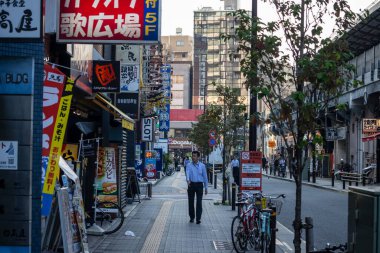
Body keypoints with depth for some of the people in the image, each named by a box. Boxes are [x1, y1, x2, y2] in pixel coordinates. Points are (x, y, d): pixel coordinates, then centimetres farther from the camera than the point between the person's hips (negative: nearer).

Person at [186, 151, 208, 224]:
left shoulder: (202, 166, 6)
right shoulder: (189, 165, 4)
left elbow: (205, 177, 10)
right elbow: (187, 173, -14)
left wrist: (206, 187, 8)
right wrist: (188, 180, -35)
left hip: (199, 185, -1)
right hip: (191, 184, 1)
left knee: (199, 202, -8)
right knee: (191, 202, 7)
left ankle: (198, 218, -7)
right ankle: (192, 217, 21)